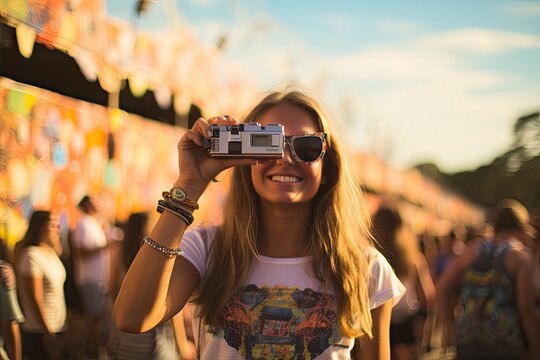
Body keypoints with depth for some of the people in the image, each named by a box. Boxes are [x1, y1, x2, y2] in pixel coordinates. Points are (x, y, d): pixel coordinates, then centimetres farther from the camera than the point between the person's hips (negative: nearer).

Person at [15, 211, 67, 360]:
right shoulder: (32, 255, -18)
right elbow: (36, 297, -19)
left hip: (57, 329, 8)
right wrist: (47, 332, -17)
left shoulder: (50, 252, 8)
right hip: (40, 333, -8)